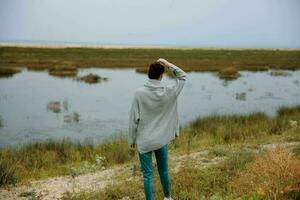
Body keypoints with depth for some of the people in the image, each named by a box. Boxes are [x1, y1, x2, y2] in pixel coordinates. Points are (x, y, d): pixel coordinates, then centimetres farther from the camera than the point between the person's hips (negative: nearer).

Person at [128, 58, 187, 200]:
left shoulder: (139, 93, -16)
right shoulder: (168, 92, -10)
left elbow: (134, 119, -11)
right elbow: (183, 76, 7)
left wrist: (132, 139, 1)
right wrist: (168, 65, -2)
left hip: (144, 141, -3)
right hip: (162, 139, 3)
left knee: (148, 174, 6)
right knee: (164, 170, 21)